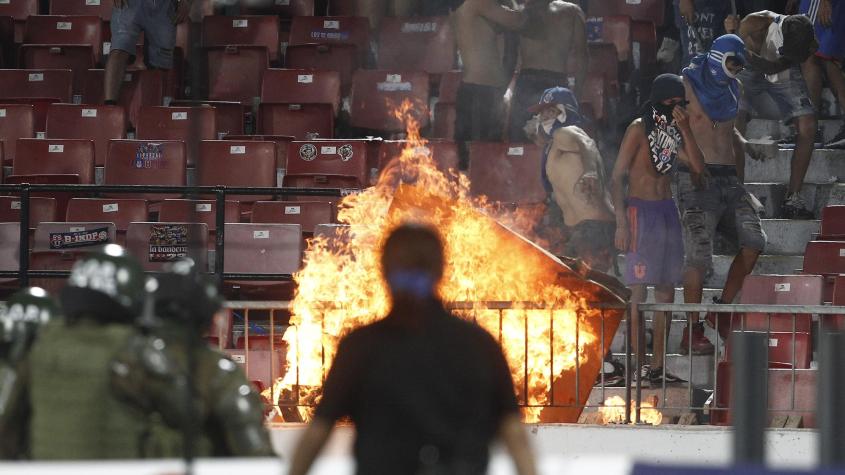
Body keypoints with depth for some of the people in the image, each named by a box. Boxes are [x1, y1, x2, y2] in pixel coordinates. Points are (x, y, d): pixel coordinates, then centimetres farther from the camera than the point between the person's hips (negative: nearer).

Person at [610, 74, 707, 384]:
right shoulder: (639, 129, -6)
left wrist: (685, 129, -8)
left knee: (666, 290, 5)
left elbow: (698, 167, 1)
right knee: (639, 291, -9)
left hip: (668, 211, 7)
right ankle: (638, 365, -10)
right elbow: (617, 177, -9)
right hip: (641, 210, -7)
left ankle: (658, 365, 9)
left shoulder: (673, 132, 13)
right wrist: (621, 222, -16)